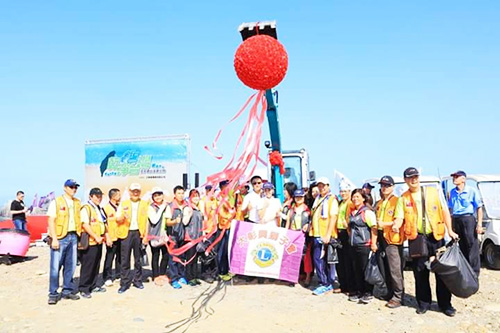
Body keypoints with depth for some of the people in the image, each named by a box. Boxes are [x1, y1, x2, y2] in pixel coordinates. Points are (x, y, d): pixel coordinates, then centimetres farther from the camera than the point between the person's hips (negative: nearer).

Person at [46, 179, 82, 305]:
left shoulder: (78, 203, 13)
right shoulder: (56, 202, -2)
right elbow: (51, 221, -7)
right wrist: (54, 239, -14)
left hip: (73, 237, 5)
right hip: (60, 237, -5)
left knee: (71, 266, 9)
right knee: (55, 266, -3)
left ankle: (67, 291, 20)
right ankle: (53, 294, 8)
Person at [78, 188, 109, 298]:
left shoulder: (100, 209, 18)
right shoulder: (86, 208, -10)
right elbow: (85, 225, -19)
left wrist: (107, 237, 14)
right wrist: (96, 237, -18)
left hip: (99, 242, 8)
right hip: (90, 242, -8)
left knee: (96, 265, 14)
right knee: (87, 266, -3)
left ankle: (93, 286, 23)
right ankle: (83, 289, 6)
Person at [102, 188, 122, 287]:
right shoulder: (106, 208, -8)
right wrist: (107, 237, -15)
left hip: (121, 235, 6)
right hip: (112, 237, -6)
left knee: (120, 257, 12)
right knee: (109, 258, 0)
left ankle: (119, 275, 23)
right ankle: (107, 277, 8)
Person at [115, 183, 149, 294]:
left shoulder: (145, 204, 7)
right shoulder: (123, 204, 9)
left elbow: (147, 221, 2)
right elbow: (117, 219, 3)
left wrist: (146, 236, -6)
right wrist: (123, 217, -20)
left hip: (139, 233, 0)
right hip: (126, 233, 0)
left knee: (138, 259, 9)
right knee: (125, 259, 1)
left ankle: (137, 280, 21)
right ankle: (125, 283, 9)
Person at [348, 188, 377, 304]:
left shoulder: (367, 212, -9)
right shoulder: (352, 212, 14)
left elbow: (374, 228, -15)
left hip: (364, 245, -7)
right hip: (353, 245, 7)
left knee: (365, 270, 0)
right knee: (356, 270, 11)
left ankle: (368, 293, 11)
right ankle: (358, 291, 21)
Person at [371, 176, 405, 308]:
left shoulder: (397, 201, -4)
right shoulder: (379, 203, 17)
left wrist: (384, 224, -10)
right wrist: (373, 241, 11)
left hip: (393, 239, -7)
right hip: (381, 239, 7)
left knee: (395, 270, -6)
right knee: (384, 269, 12)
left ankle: (398, 297, 4)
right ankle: (390, 293, 25)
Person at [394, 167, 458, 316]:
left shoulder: (434, 192, 3)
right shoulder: (403, 198, 5)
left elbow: (444, 211, 3)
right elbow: (399, 217, 0)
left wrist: (450, 230, -4)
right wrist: (396, 225, -22)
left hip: (436, 236, -1)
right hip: (416, 238, 1)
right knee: (420, 272, 6)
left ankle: (445, 303, 16)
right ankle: (424, 303, 20)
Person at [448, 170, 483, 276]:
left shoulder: (472, 191, -4)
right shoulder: (452, 192, 12)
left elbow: (479, 208, -5)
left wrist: (479, 224, -12)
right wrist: (450, 224, 13)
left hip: (468, 219, -5)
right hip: (455, 220, 5)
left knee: (472, 246, -4)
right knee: (461, 247, 11)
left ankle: (474, 271, 3)